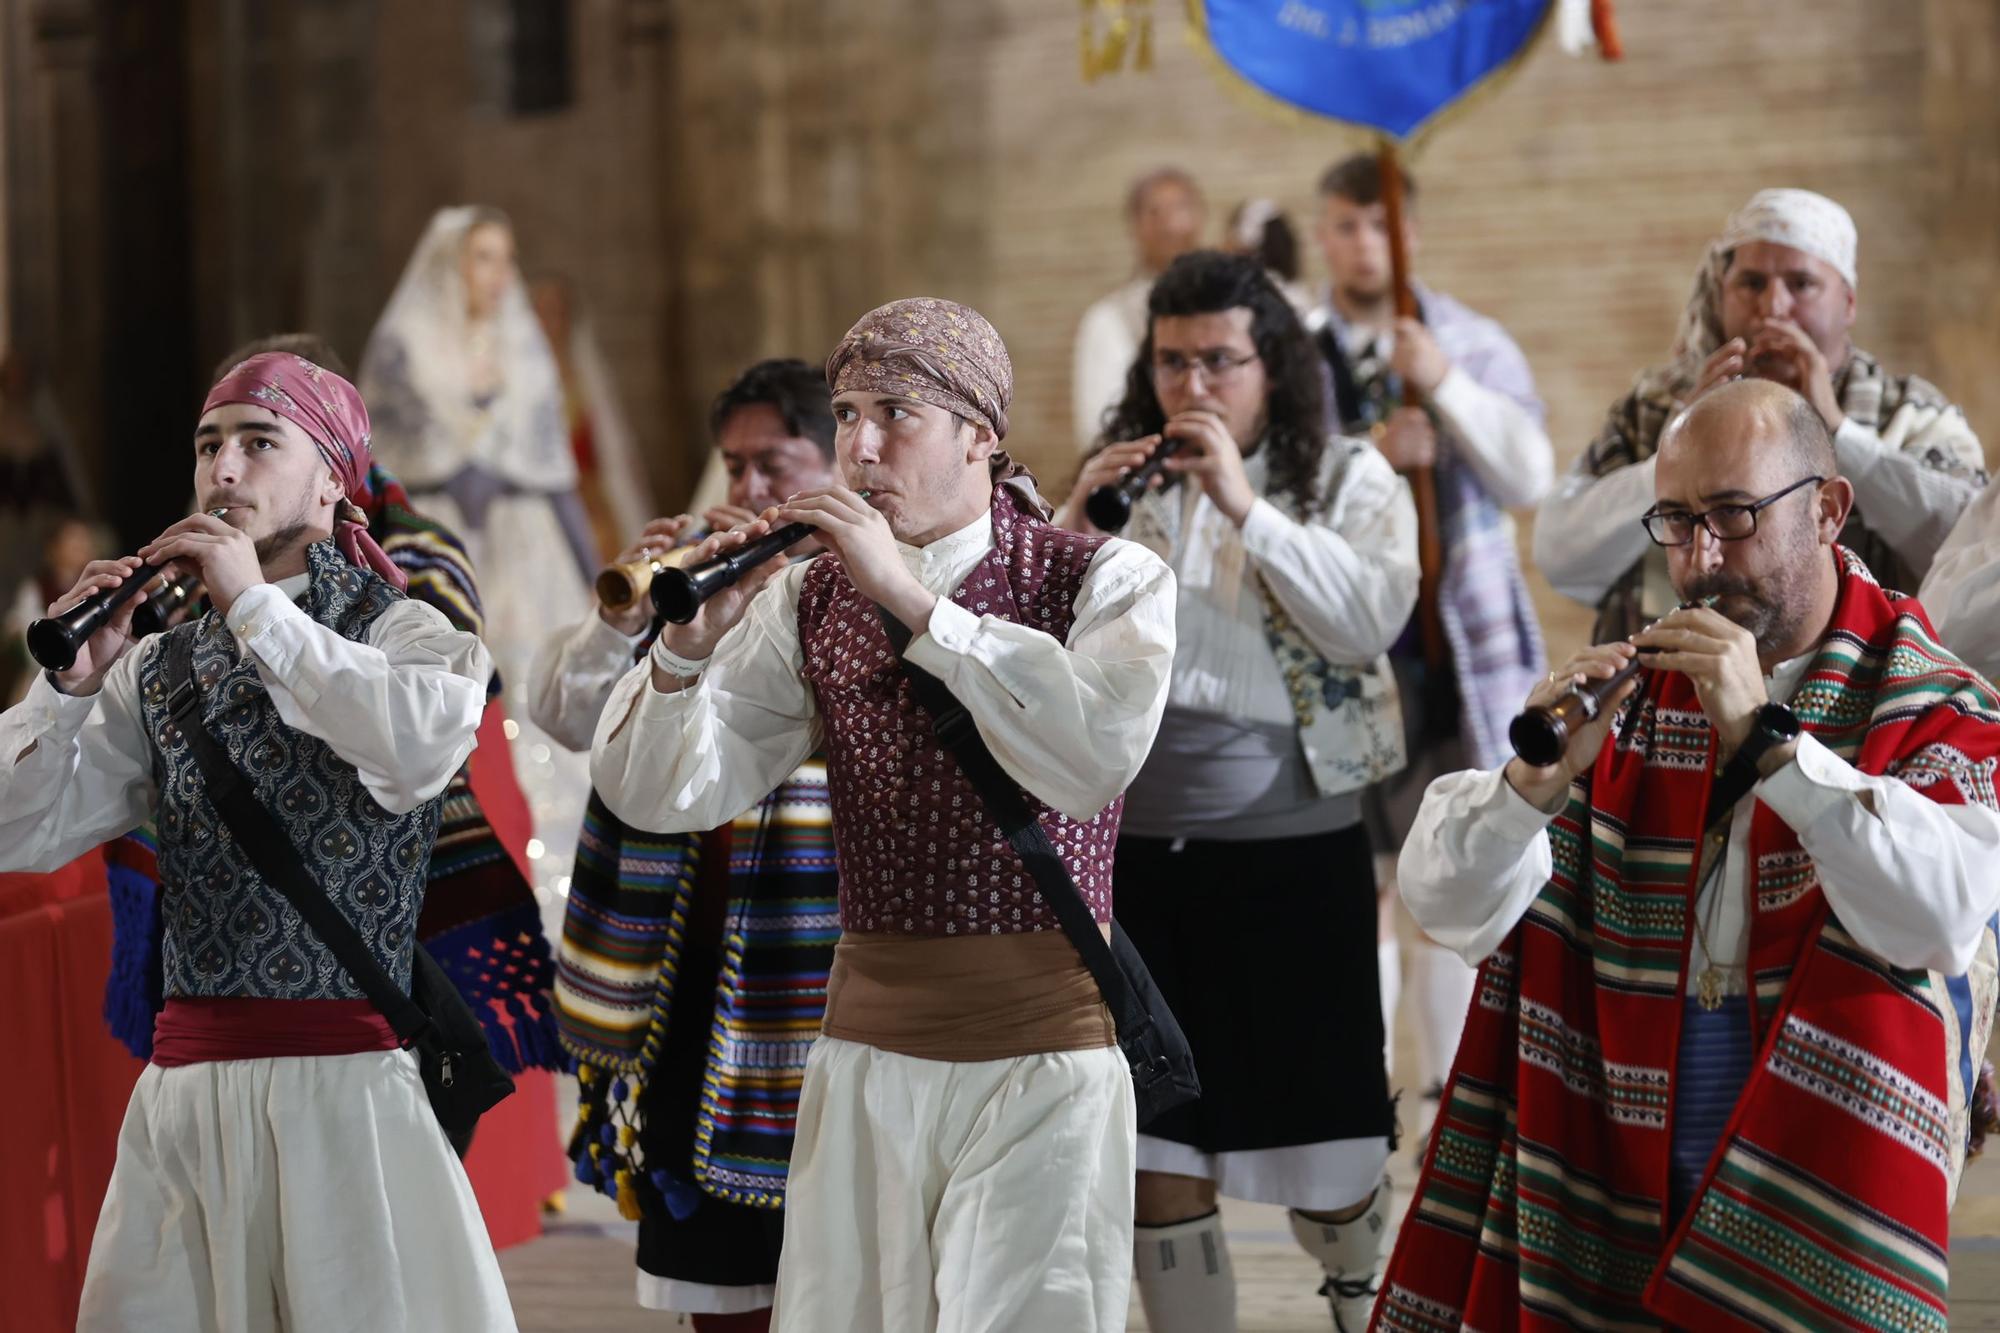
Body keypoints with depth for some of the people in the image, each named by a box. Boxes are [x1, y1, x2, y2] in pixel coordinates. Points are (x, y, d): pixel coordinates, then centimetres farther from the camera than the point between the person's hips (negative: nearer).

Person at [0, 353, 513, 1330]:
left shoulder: (401, 632, 0)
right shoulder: (157, 663, 13)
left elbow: (424, 745, -23)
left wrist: (257, 607, -16)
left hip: (348, 1082, -4)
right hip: (183, 1088, 4)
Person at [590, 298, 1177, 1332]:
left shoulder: (1105, 580, -4)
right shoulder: (810, 601, 7)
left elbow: (1093, 757, -25)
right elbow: (657, 796, 1)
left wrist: (913, 599, -24)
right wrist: (690, 646, -18)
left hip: (1040, 1061, -4)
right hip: (866, 1056, 4)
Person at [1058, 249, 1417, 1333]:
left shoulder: (1347, 483, 1)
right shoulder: (1120, 483, 9)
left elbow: (1371, 620, -15)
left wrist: (1245, 506, -19)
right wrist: (1073, 524, -12)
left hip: (1296, 853, -3)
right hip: (1137, 857, 3)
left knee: (1324, 1156, 4)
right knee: (1157, 1156, 4)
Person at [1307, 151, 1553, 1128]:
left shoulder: (1474, 345, 6)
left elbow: (1531, 478, -5)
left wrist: (1446, 386, -16)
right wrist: (1369, 455, -21)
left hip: (1459, 636, 1)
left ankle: (1454, 1086, 11)